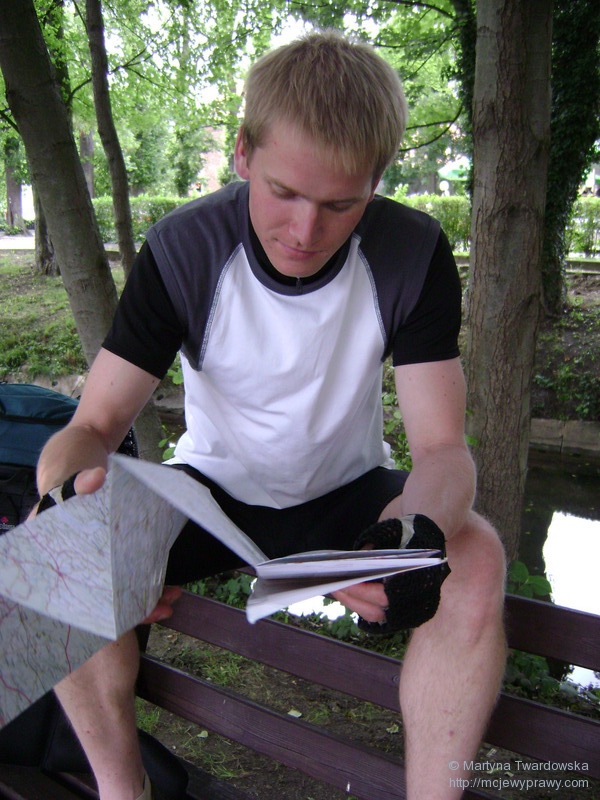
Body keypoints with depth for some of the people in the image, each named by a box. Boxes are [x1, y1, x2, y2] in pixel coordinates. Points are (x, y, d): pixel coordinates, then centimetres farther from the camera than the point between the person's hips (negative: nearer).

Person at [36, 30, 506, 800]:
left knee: (475, 558, -29)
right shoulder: (182, 248, -17)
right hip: (215, 487, 1)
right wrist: (67, 487, -42)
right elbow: (94, 424, -17)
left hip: (346, 492, 0)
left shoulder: (412, 254, -16)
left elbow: (442, 448, -19)